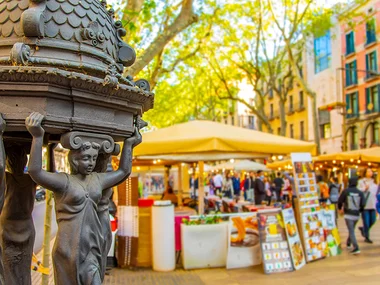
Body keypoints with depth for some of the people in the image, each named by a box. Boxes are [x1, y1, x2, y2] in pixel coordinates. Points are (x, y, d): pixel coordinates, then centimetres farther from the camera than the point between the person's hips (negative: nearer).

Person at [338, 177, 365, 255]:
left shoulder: (346, 191, -8)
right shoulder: (360, 193, -1)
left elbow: (340, 201, -4)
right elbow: (363, 204, -5)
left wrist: (340, 208, 17)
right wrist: (360, 210, 16)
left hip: (348, 214, -4)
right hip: (356, 215, 4)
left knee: (351, 231, -5)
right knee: (352, 230, 23)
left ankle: (356, 248, -16)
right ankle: (348, 243, 38)